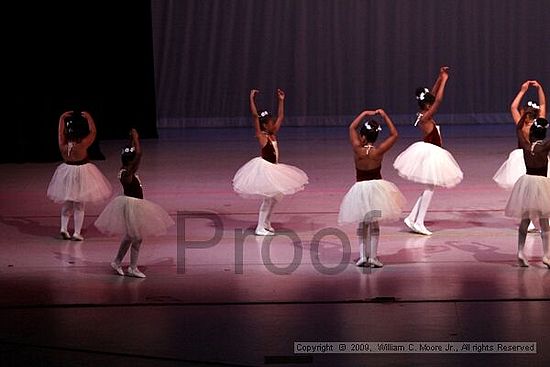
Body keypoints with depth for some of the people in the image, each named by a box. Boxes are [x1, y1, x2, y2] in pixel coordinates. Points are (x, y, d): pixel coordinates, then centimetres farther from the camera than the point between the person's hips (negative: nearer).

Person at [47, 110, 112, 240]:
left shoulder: (63, 145, -16)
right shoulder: (82, 145, -26)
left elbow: (60, 131, 2)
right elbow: (93, 132, -14)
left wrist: (62, 118, 8)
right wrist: (89, 118, -6)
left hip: (67, 171, 4)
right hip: (81, 173, -4)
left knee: (67, 203, 21)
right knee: (79, 206, 6)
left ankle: (63, 227, 12)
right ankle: (77, 233, 8)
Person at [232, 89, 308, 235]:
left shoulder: (273, 134, 7)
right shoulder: (261, 136, -13)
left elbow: (281, 117, 16)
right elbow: (255, 115, -20)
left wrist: (281, 101, 14)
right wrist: (251, 99, -21)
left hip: (273, 169, 9)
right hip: (264, 168, -9)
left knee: (275, 197, 15)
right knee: (268, 198, -7)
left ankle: (266, 224, 28)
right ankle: (260, 228, -1)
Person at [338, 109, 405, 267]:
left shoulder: (357, 149, -13)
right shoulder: (379, 151, -15)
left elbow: (352, 128, 2)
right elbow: (394, 134, -4)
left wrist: (365, 114, 6)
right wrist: (384, 115, -4)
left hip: (360, 188, 1)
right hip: (377, 187, -1)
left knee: (363, 224, 15)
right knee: (374, 224, 10)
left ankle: (363, 256, 8)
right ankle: (373, 256, 6)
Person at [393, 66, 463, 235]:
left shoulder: (423, 115, 5)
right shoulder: (425, 118, -19)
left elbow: (433, 96, 13)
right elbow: (438, 100, -27)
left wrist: (440, 78, 9)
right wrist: (444, 80, -20)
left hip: (430, 152, 10)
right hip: (430, 153, -10)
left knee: (429, 188, 14)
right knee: (430, 187, -4)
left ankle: (412, 218, 15)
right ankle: (419, 222, -1)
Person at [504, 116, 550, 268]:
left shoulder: (526, 145, -2)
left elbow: (518, 129, 14)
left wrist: (525, 113, 18)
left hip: (527, 181, 3)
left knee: (524, 220, 11)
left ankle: (520, 251, 1)